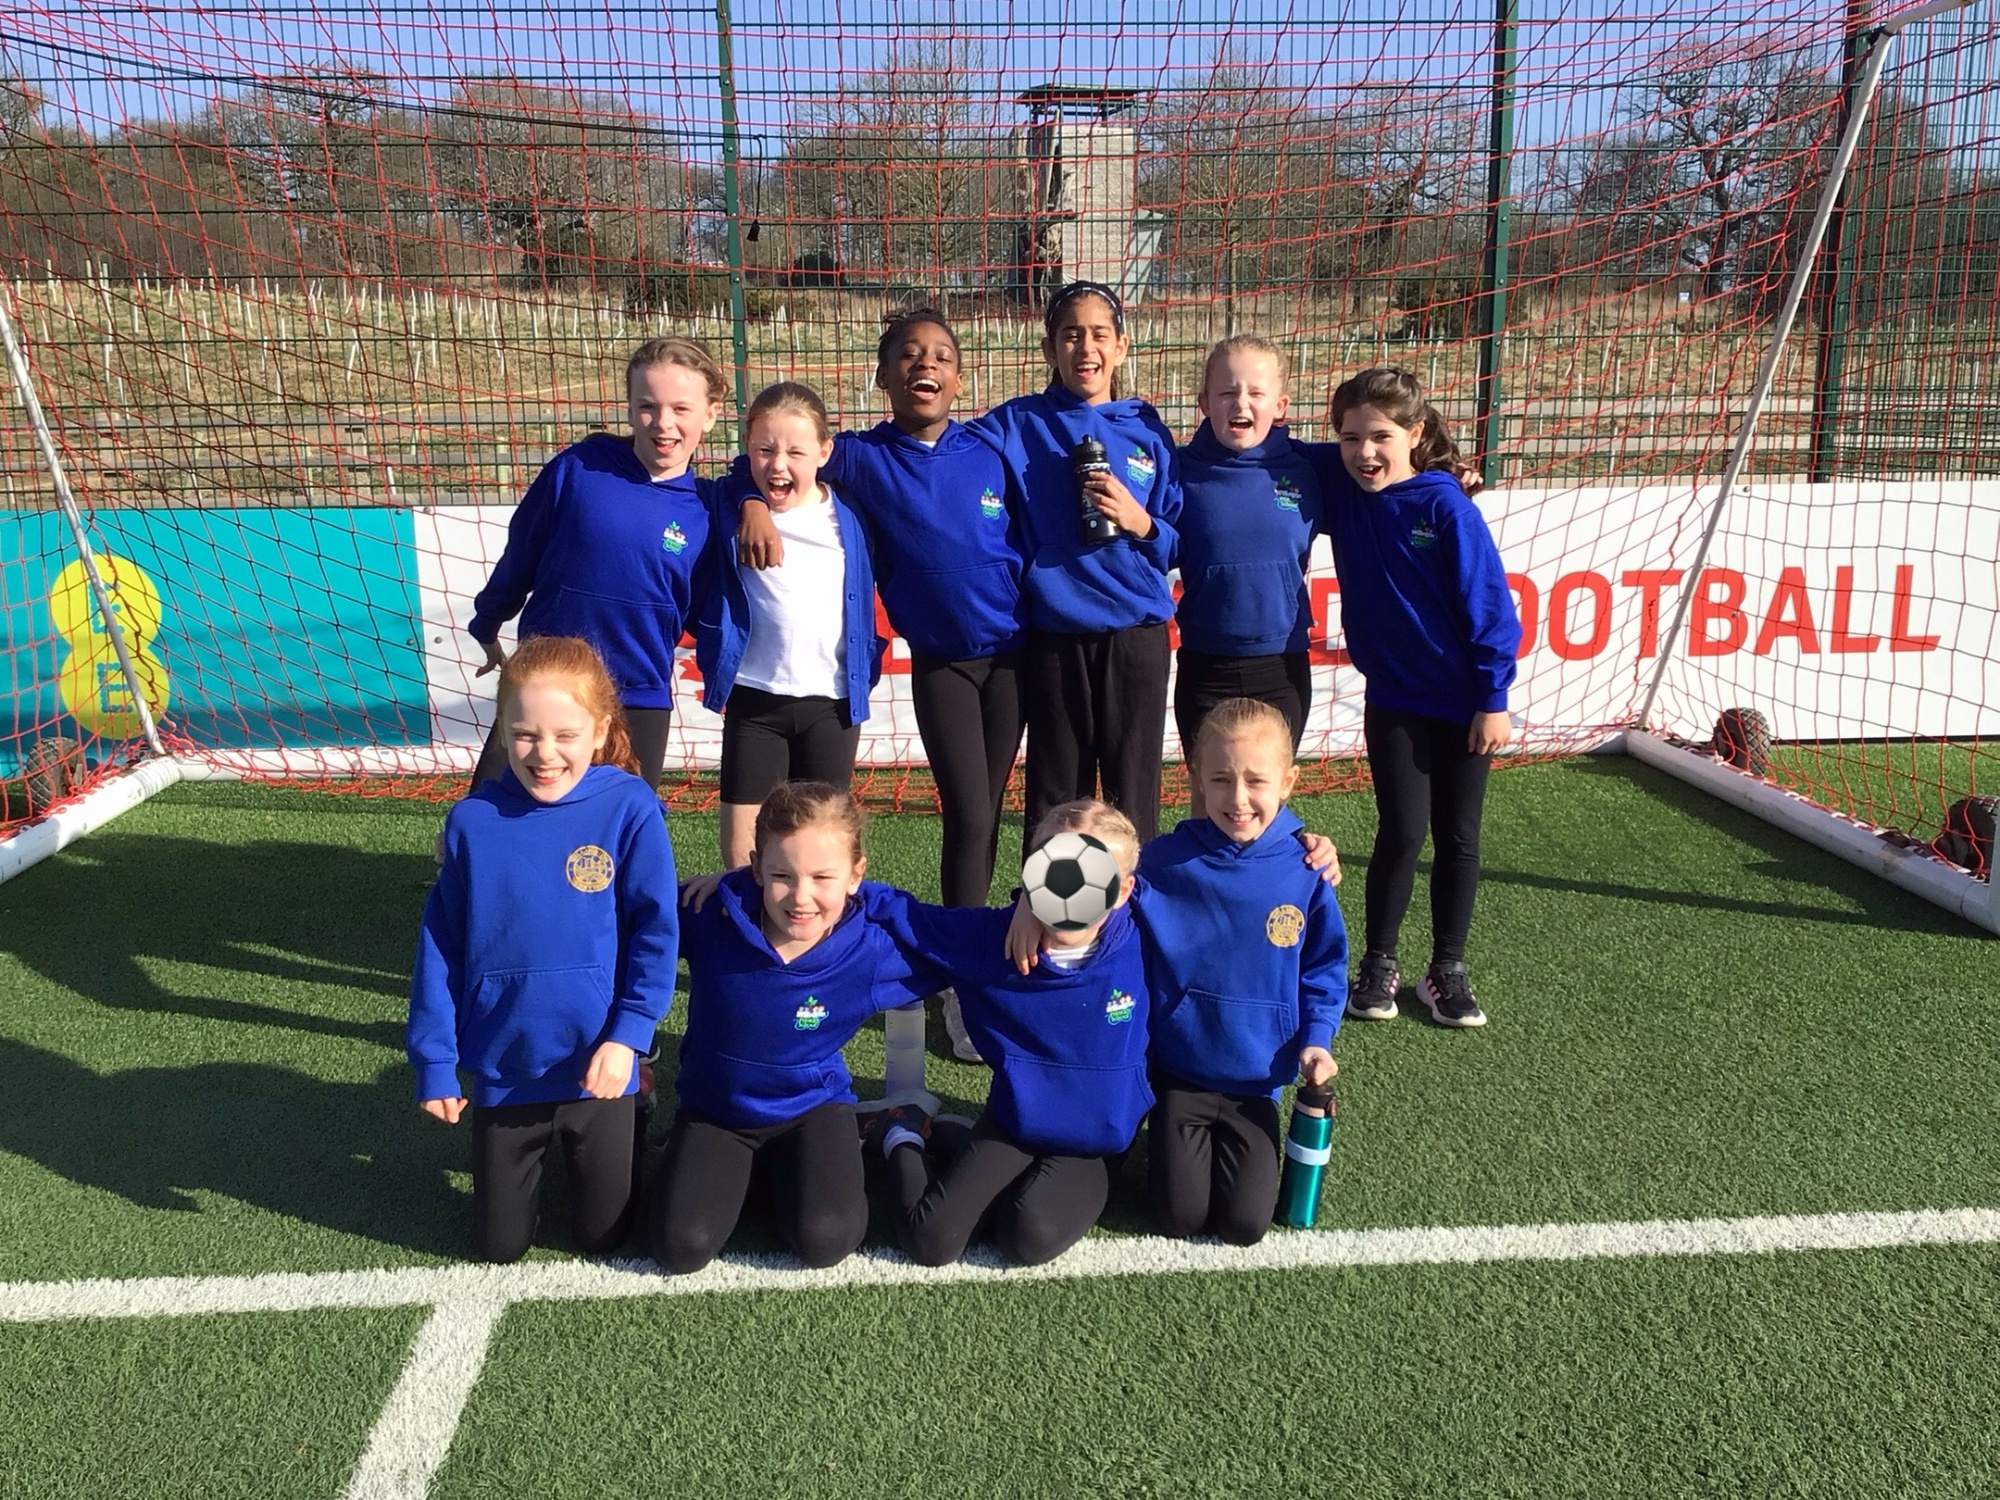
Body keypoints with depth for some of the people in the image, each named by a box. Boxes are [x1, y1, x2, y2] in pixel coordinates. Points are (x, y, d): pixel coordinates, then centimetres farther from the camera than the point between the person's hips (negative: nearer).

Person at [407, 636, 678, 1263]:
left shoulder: (629, 810, -14)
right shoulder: (473, 820, -8)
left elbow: (656, 933, -10)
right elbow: (440, 946, -2)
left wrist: (628, 1034, -19)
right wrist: (434, 1061, -1)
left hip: (596, 1068, -2)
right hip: (502, 1071, 2)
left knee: (602, 1234, 15)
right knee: (501, 1245, 16)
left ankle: (625, 1129, 42)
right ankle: (528, 1152, 44)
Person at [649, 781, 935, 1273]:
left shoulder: (872, 954, -22)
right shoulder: (708, 918, -24)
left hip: (812, 1107, -1)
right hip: (714, 1107, 1)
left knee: (825, 1240, -22)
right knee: (681, 1247, -17)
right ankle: (739, 1167, 15)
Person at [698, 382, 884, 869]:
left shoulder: (847, 518, -1)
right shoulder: (732, 509, -3)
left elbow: (869, 596, 13)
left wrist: (866, 666, 9)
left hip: (833, 701, 1)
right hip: (754, 700, 0)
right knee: (741, 856, 3)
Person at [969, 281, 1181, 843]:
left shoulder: (1146, 429, 6)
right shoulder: (1016, 424, 3)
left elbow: (1183, 543, 5)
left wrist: (1139, 522, -13)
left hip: (1136, 638, 1)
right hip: (1054, 640, 0)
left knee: (1133, 802, 5)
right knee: (1054, 803, 7)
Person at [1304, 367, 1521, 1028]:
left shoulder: (1446, 505, -17)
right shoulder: (1337, 484, -6)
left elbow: (1488, 605, -13)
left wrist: (1493, 699, -11)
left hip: (1463, 701, -2)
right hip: (1393, 697, 2)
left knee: (1458, 837, 8)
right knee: (1402, 830, -1)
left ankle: (1447, 969, 22)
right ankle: (1378, 962, 16)